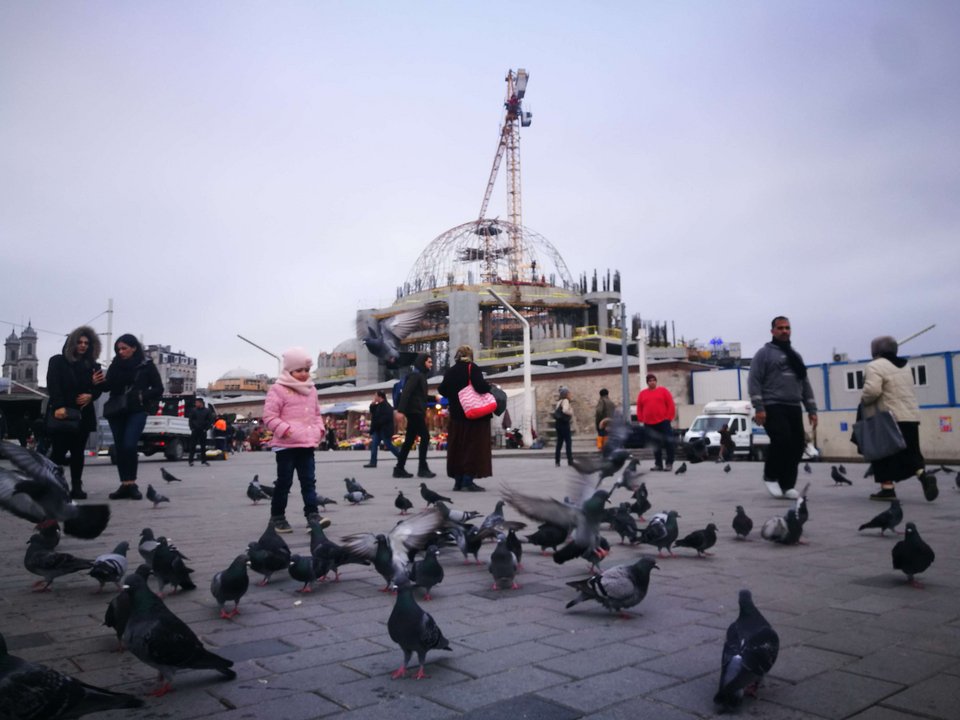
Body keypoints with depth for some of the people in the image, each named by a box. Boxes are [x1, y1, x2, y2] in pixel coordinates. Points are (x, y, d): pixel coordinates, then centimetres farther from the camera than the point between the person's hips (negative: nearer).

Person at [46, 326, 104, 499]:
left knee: (78, 452, 4)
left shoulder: (92, 365, 14)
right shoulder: (57, 361, 3)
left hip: (83, 414, 3)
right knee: (59, 451, -7)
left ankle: (76, 487, 8)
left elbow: (98, 387, 10)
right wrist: (58, 406, -24)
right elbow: (53, 386, -10)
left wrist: (90, 395, -14)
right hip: (62, 413, -3)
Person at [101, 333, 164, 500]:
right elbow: (108, 386, 1)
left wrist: (142, 396, -13)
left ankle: (131, 484, -7)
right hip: (116, 411, 4)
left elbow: (159, 389, 2)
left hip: (137, 411, -4)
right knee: (119, 448, 3)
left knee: (129, 445, -17)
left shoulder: (147, 365, 0)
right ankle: (125, 485, 8)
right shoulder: (115, 365, 7)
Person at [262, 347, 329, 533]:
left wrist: (319, 430, 7)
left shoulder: (311, 390, 15)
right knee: (284, 481, 2)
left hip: (307, 444, 6)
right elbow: (269, 416, -10)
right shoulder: (278, 389, -6)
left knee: (309, 480, 2)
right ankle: (277, 517, 15)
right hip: (286, 445, -5)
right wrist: (284, 429, -20)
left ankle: (313, 514, 1)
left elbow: (316, 414, 24)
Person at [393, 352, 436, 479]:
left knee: (409, 440, 8)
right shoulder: (416, 375, -10)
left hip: (416, 412, 10)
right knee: (425, 437, -9)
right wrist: (401, 410, -29)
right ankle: (422, 468, -7)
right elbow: (406, 393, -21)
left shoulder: (421, 376, 20)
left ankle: (399, 468, 9)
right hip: (415, 411, -10)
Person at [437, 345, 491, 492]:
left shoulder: (450, 371, 8)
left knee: (457, 447, 10)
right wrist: (489, 387, -1)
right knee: (473, 446, -2)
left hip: (456, 415, 5)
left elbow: (442, 390, 11)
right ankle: (468, 480, -8)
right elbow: (481, 387, -20)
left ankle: (458, 481, 12)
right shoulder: (472, 368, -8)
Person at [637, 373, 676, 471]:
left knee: (668, 443, -3)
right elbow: (639, 408, 12)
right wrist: (641, 420, 4)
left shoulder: (663, 391, 3)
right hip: (649, 424, 3)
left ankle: (669, 463, 4)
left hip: (663, 422, -3)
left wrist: (669, 418, -7)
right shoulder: (642, 393, 11)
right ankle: (658, 464, 12)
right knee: (655, 445, 7)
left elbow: (671, 405, -1)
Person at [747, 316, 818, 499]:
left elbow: (805, 384, 22)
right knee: (781, 440, -20)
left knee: (797, 446, 0)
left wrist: (812, 410, 14)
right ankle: (770, 476, 1)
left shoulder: (795, 356, 21)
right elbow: (754, 381, -7)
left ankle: (787, 485, 10)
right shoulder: (764, 353, 1)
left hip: (794, 408, 6)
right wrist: (759, 408, -16)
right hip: (773, 407, -6)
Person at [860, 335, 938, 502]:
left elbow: (872, 390, -24)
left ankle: (887, 488, 1)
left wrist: (863, 400, -5)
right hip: (910, 416, 8)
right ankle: (923, 476, -11)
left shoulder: (875, 366, -10)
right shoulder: (903, 366, 19)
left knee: (885, 454, 1)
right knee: (909, 453, 11)